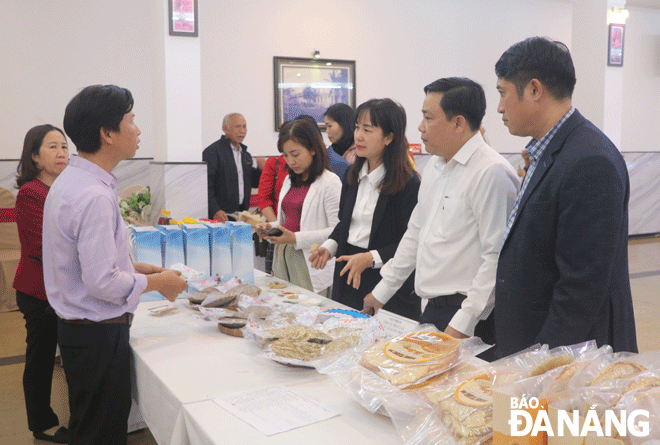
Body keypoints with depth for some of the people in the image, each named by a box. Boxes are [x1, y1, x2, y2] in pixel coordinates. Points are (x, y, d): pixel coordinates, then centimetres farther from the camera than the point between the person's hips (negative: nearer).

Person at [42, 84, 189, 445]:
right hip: (98, 334, -10)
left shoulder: (70, 181, 7)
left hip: (76, 327, 10)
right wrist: (158, 282, -12)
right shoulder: (94, 196, -25)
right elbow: (102, 283, -27)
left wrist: (132, 267, 12)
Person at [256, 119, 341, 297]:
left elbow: (338, 231, -16)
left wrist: (296, 239, -20)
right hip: (284, 258, 7)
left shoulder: (330, 182, -9)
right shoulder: (289, 180, 16)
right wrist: (270, 228, 3)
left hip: (311, 264, -7)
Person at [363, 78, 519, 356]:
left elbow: (497, 257, -20)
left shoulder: (492, 172, -16)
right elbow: (416, 233, 21)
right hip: (433, 310, 8)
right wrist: (383, 290, 22)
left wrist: (464, 322, -21)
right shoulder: (435, 166, 12)